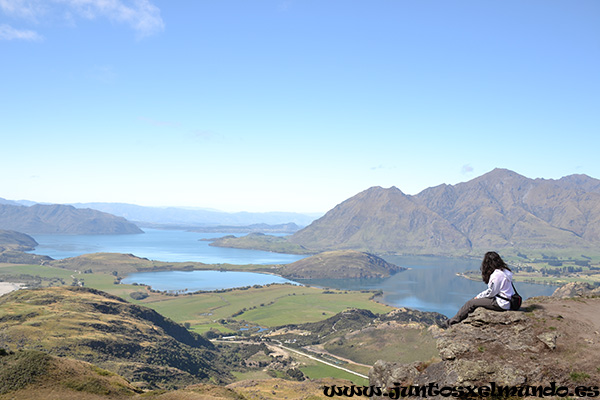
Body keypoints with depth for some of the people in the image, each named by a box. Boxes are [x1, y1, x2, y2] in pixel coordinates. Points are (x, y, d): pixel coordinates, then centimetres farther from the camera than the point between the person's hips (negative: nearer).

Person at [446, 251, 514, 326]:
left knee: (471, 303, -4)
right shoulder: (503, 271, 11)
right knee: (474, 300, 15)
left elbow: (490, 293, -16)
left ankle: (453, 322, 8)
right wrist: (480, 295, 11)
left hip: (500, 304, -10)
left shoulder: (497, 274, -20)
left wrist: (478, 297, 0)